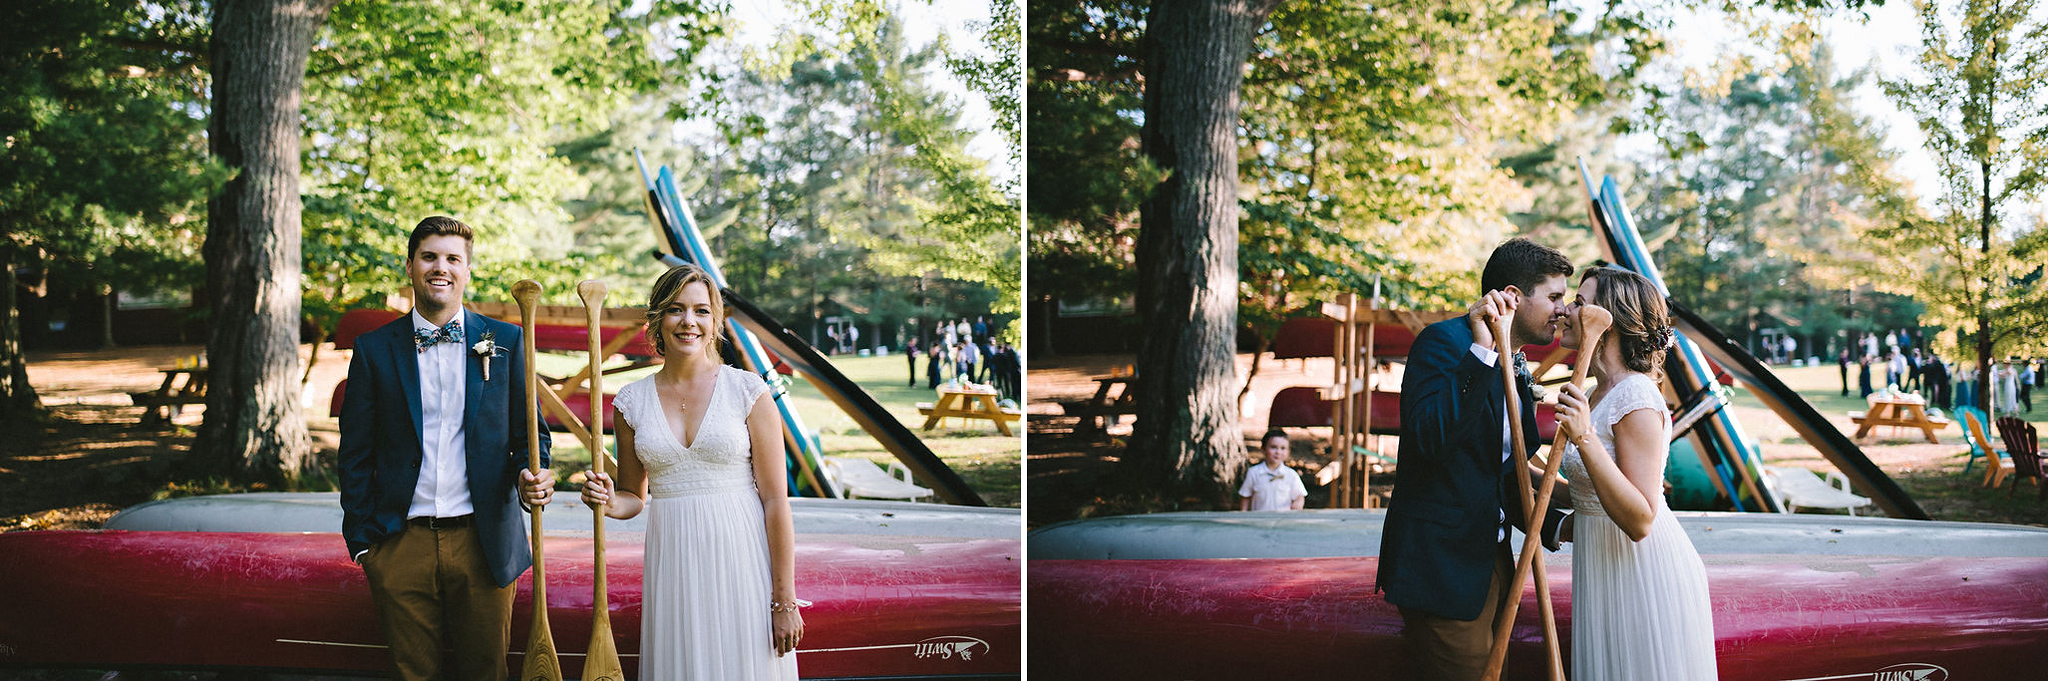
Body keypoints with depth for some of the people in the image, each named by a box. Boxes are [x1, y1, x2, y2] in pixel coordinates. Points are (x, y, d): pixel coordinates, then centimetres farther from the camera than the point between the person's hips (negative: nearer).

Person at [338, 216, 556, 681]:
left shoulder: (505, 341, 5)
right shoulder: (375, 350, 4)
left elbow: (528, 431, 7)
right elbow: (355, 454, 6)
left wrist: (531, 475, -15)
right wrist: (361, 540, 2)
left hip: (484, 543, 0)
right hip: (401, 546, 0)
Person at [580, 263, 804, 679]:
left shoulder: (748, 392, -3)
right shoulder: (632, 402, 5)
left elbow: (776, 499, -5)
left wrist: (784, 600, -9)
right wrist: (608, 502, -8)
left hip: (741, 556, -2)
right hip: (673, 565, 2)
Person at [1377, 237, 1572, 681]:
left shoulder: (1515, 370, 15)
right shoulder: (1445, 341, -12)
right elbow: (1427, 438, -29)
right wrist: (1482, 352, -32)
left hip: (1489, 561, 9)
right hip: (1442, 567, -9)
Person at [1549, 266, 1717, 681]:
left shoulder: (1636, 398, -21)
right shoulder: (1601, 395, 8)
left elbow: (1639, 520, -27)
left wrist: (1585, 438, -34)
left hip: (1645, 580, -9)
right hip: (1609, 576, 9)